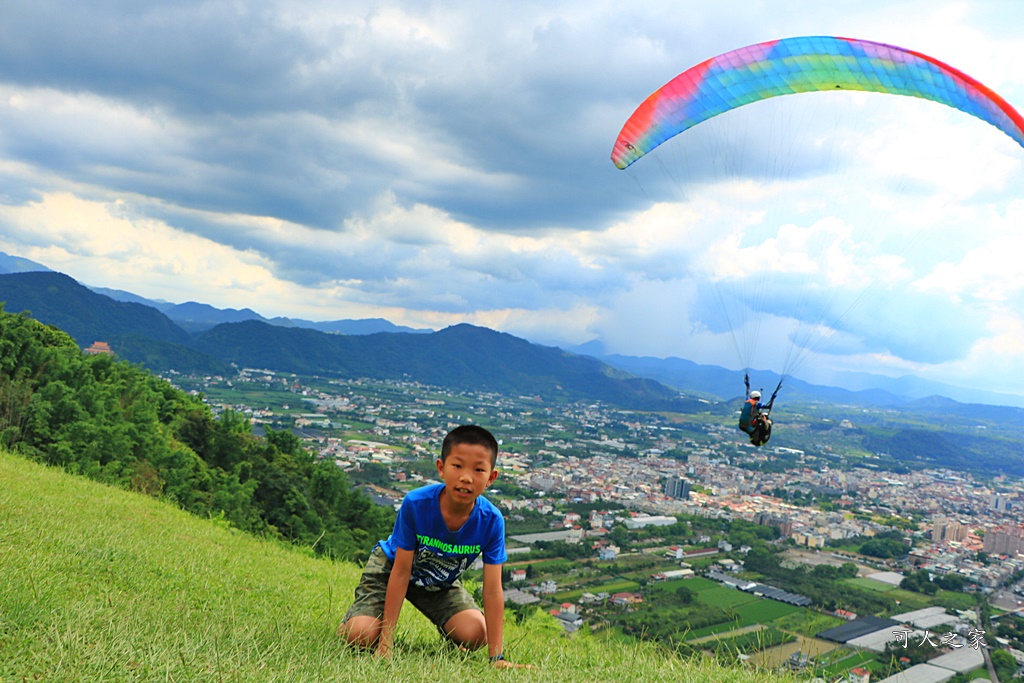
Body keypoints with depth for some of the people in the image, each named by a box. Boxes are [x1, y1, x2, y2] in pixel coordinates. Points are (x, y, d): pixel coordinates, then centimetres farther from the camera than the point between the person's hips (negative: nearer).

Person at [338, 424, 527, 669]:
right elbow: (401, 573, -26)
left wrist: (497, 657, -23)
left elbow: (492, 591, -23)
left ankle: (447, 630, 17)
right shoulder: (415, 503, -34)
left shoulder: (491, 520, -29)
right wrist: (385, 644, -25)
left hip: (440, 582, 2)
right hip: (390, 566, -2)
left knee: (475, 635, -18)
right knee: (362, 635, -22)